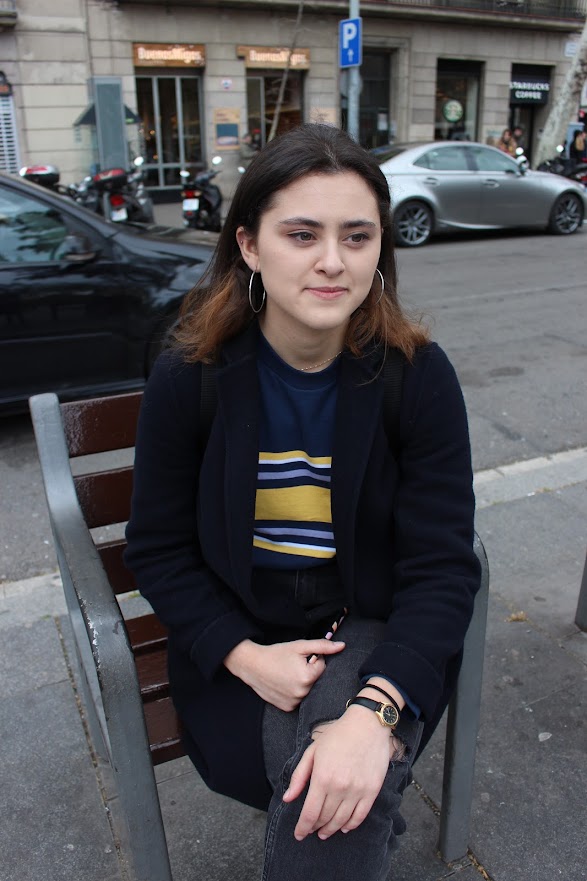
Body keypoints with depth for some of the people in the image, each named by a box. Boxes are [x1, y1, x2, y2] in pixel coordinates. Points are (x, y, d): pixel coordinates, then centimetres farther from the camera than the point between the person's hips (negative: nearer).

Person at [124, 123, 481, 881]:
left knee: (349, 790, -28)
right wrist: (246, 657, -16)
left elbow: (442, 565, -14)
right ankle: (368, 816, 17)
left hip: (375, 632, -1)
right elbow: (158, 549, -3)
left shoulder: (417, 374, -13)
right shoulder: (187, 379, -11)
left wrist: (376, 711, -29)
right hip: (239, 640, 2)